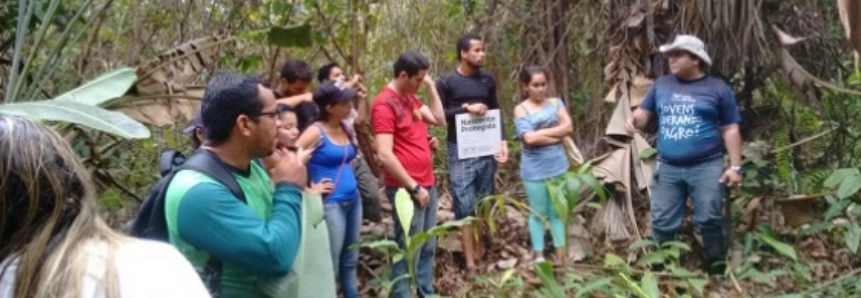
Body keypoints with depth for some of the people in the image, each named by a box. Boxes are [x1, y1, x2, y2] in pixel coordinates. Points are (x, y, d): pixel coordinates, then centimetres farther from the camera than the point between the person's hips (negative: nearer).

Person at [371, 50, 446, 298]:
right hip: (406, 189, -9)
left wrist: (431, 87, 7)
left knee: (428, 248, 16)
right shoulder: (384, 105, -15)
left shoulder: (410, 98, 13)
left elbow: (440, 120, 16)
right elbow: (385, 156, -21)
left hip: (427, 185, 9)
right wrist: (414, 188, -16)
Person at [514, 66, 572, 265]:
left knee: (557, 212, 11)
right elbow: (529, 138, -17)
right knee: (538, 213, 6)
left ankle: (560, 255, 19)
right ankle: (539, 255, 16)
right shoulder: (521, 109, -4)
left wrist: (541, 132, -13)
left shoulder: (556, 103, 7)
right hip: (534, 170, -3)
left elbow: (568, 127, -5)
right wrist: (556, 135, -11)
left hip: (558, 167, 3)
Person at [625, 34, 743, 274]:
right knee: (662, 223, 7)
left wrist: (735, 166, -4)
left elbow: (730, 130, 2)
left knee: (710, 221, 1)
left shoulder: (717, 89, 2)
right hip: (667, 168, 3)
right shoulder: (661, 85, 10)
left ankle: (716, 269, 18)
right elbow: (644, 112, 17)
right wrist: (634, 120, -9)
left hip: (706, 167, -3)